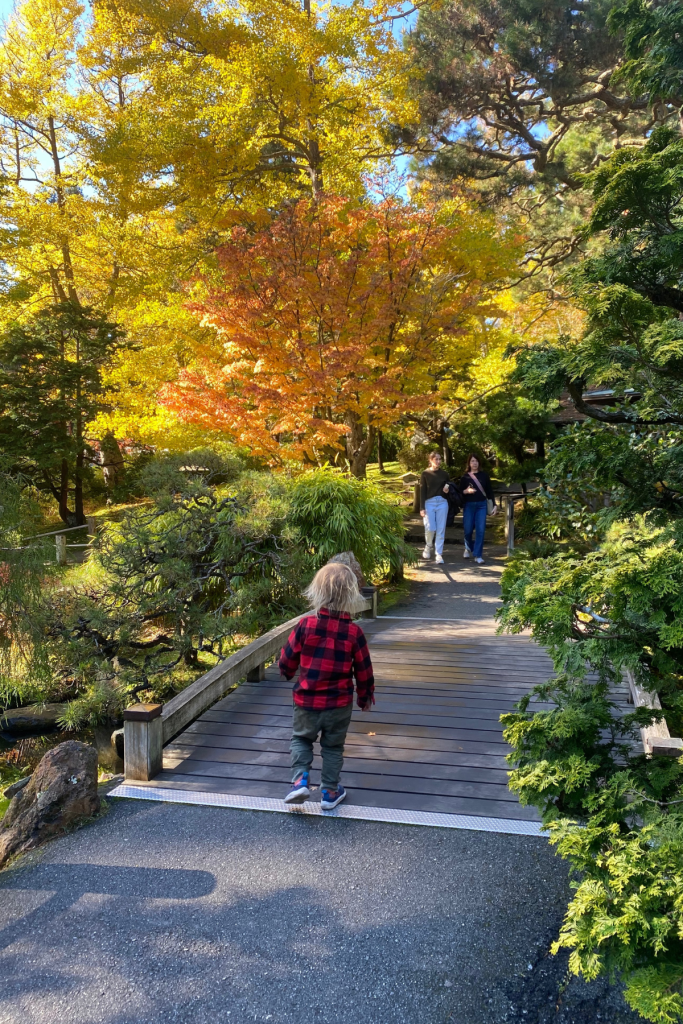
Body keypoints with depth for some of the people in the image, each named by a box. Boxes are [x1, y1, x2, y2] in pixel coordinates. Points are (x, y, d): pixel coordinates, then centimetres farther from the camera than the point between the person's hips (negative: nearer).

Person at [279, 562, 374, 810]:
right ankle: (330, 792, 29)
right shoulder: (354, 632, -13)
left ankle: (300, 779, 6)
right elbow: (363, 670, -4)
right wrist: (366, 696, 14)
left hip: (307, 700, 0)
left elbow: (287, 659, -5)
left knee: (301, 738, 23)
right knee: (333, 746, 20)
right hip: (339, 704, 1)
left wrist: (287, 672, 19)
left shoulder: (306, 625, -15)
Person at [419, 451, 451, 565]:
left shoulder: (444, 474, 8)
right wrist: (422, 508, -6)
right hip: (429, 503, -2)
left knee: (441, 530, -1)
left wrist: (447, 489, -6)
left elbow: (449, 488, 19)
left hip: (442, 503, 2)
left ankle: (439, 555, 3)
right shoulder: (425, 474, 2)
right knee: (430, 528, -10)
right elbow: (422, 491, 0)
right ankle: (428, 547, 20)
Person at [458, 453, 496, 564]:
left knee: (480, 530, -6)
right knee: (468, 530, 3)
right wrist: (466, 491, -16)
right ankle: (468, 548, 34)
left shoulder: (484, 475, 8)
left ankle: (478, 555, 0)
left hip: (482, 505, 1)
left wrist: (494, 504, 5)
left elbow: (489, 491, 10)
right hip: (469, 505, 0)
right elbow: (460, 492, 5)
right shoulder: (465, 477, 5)